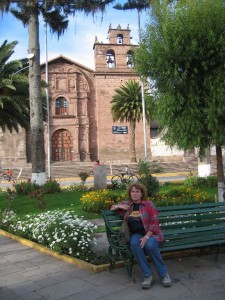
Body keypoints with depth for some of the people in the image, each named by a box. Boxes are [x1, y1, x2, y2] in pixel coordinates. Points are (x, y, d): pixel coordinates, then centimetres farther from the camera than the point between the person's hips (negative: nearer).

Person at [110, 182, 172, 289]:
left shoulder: (149, 204, 1)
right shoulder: (127, 204, 13)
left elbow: (155, 223, -6)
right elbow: (111, 207, 27)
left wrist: (146, 237, -20)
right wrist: (119, 206, 4)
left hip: (151, 234, -2)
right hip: (136, 234, 2)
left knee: (150, 245, -36)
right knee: (134, 243, -34)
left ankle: (164, 274, -15)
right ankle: (147, 276, -26)